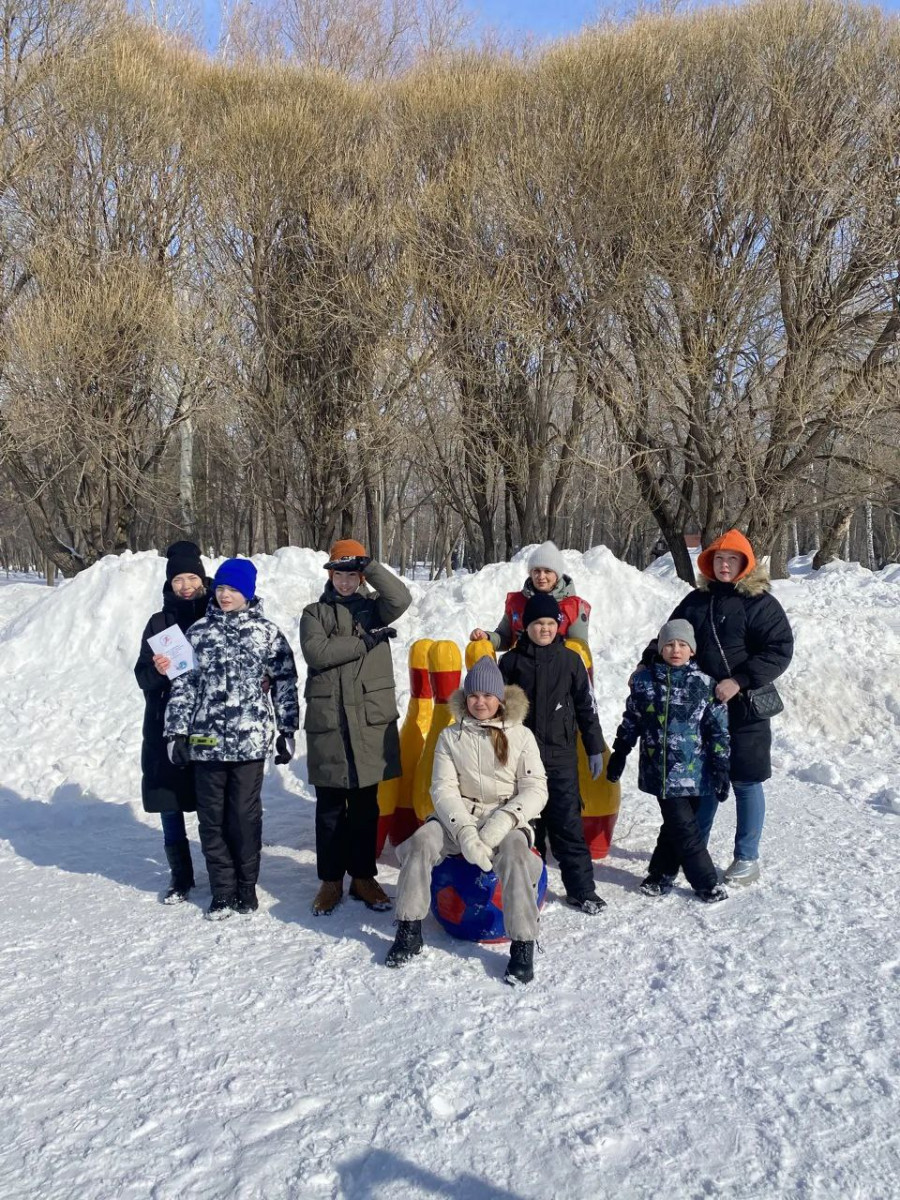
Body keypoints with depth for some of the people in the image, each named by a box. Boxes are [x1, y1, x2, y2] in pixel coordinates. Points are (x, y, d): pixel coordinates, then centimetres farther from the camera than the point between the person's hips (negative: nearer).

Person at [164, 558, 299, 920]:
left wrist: (287, 731, 3)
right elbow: (183, 685, 7)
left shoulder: (267, 633, 2)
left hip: (250, 740, -2)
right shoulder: (198, 632, 6)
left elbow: (285, 683, 4)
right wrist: (177, 732, 3)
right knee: (211, 818, 7)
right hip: (206, 741, 2)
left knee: (245, 815, 4)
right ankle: (223, 891, 19)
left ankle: (246, 887, 20)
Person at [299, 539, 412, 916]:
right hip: (327, 722, -1)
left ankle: (363, 876, 21)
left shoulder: (374, 606, 8)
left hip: (371, 719, 1)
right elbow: (317, 653, -13)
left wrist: (368, 565, -14)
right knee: (330, 806, 7)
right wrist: (367, 641, -13)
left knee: (366, 804, 9)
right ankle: (330, 879, 18)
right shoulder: (314, 613, 6)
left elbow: (401, 598, -15)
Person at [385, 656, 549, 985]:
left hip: (506, 819, -2)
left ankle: (523, 946, -25)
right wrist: (465, 832, -21)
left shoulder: (521, 736, 2)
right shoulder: (450, 736, 5)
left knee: (515, 854, -34)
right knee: (421, 841, -25)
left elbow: (536, 789, -4)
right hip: (459, 817, 2)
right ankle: (409, 931, -11)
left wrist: (501, 823, -21)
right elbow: (443, 788, -3)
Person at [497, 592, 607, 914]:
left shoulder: (570, 660, 3)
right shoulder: (512, 661, 2)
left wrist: (595, 749, 6)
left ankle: (581, 889, 7)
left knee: (568, 822, -1)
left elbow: (586, 706, 6)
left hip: (560, 755, 0)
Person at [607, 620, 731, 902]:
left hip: (693, 771, 0)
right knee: (685, 828, -1)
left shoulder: (704, 684, -1)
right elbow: (631, 721, 12)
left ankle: (661, 874, 25)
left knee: (676, 826, 7)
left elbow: (718, 730, 1)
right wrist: (618, 755, 15)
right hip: (660, 771, 0)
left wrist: (721, 768, -2)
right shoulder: (644, 680, 2)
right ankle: (707, 883, 10)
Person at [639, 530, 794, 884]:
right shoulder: (697, 600, 9)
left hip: (743, 710, -5)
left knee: (745, 782, 4)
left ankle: (747, 858, 16)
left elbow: (779, 650, -14)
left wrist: (739, 682, -22)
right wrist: (648, 664, 0)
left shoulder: (760, 603, -7)